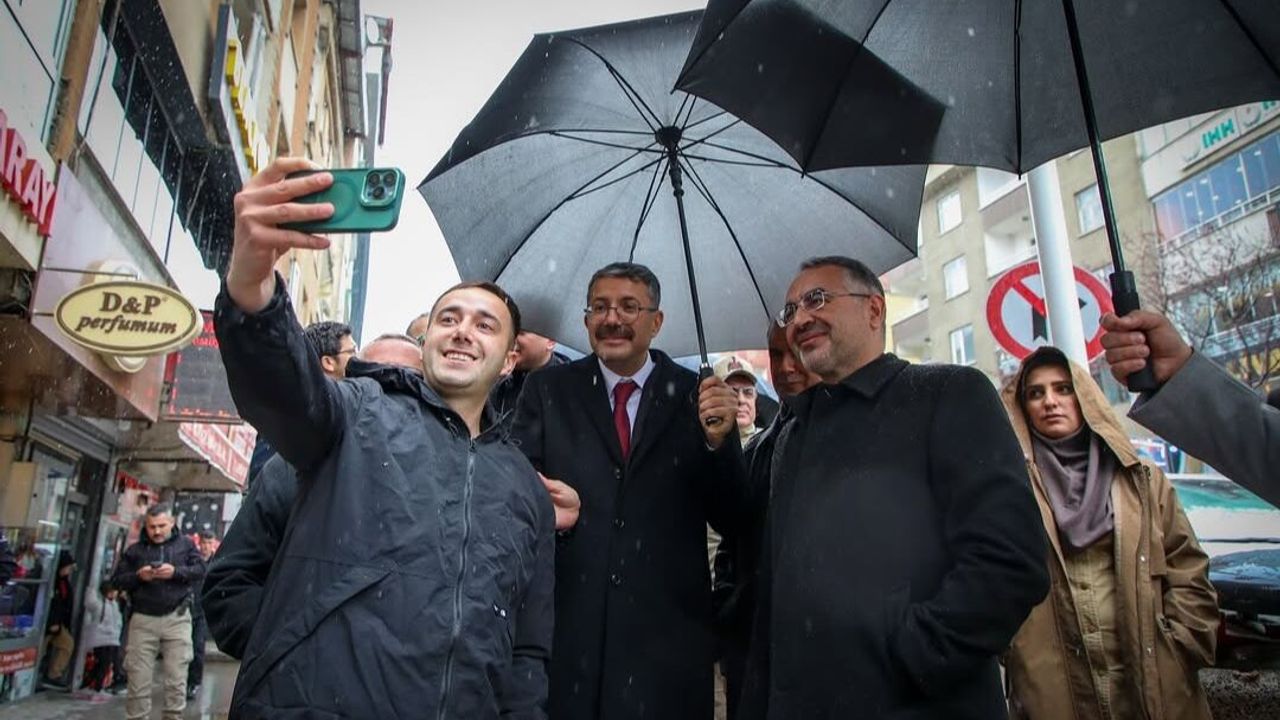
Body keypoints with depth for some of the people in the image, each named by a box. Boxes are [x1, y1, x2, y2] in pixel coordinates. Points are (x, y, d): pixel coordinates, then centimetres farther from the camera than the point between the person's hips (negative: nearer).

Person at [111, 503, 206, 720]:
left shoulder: (185, 544, 8)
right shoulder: (134, 550, 11)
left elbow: (200, 569, 1)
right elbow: (116, 580, 9)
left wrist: (175, 572, -15)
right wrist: (138, 576, -10)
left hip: (176, 618, -1)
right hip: (143, 619, 1)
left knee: (177, 676, 0)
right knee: (138, 676, 3)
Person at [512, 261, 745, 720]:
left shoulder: (696, 395, 0)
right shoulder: (547, 389, 4)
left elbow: (729, 520, -1)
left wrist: (718, 442, -18)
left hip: (666, 631, 0)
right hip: (564, 625, 1)